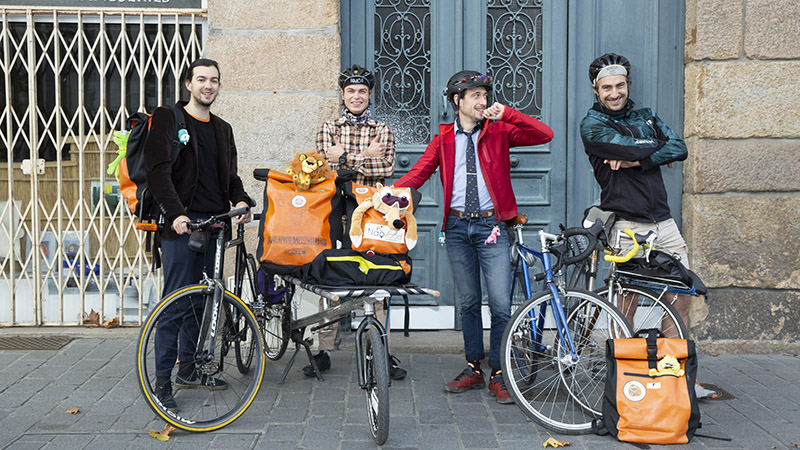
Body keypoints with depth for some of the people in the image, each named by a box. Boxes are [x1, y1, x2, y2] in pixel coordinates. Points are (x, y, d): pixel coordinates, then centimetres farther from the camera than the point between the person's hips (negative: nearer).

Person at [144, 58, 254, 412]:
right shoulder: (167, 119, -1)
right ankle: (162, 381, -2)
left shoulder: (222, 129, 20)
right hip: (181, 223, -6)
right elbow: (158, 171, -10)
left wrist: (241, 200, 0)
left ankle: (188, 369, 22)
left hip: (214, 223, 6)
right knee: (177, 303, -8)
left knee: (201, 301, 10)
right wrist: (176, 213, -22)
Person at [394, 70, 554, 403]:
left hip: (490, 225, -2)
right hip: (457, 227, 2)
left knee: (501, 304, -7)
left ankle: (498, 375, 5)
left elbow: (545, 135, -5)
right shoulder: (444, 138, 9)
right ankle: (474, 369, 22)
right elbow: (419, 172, 2)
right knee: (468, 302, 10)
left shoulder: (499, 131, 5)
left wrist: (506, 113, -13)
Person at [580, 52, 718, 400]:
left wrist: (635, 160, -13)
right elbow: (634, 148, -18)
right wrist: (659, 152, 1)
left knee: (680, 297, 6)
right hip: (627, 226, -6)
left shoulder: (646, 118, 15)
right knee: (626, 304, -2)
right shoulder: (592, 125, -2)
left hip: (663, 221, 6)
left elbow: (680, 148, -1)